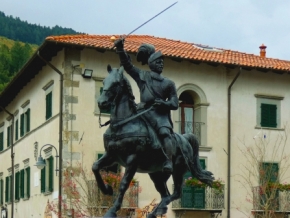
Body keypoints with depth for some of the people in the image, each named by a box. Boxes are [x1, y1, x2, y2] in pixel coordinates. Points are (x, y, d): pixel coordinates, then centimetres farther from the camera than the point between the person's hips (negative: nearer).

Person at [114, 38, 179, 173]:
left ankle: (168, 162, -40)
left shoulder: (168, 83, 15)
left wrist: (164, 103, -10)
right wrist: (120, 50, 0)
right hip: (144, 112, 3)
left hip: (161, 114, -3)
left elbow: (175, 104, 11)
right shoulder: (142, 76, 17)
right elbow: (127, 65, 13)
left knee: (165, 132, -27)